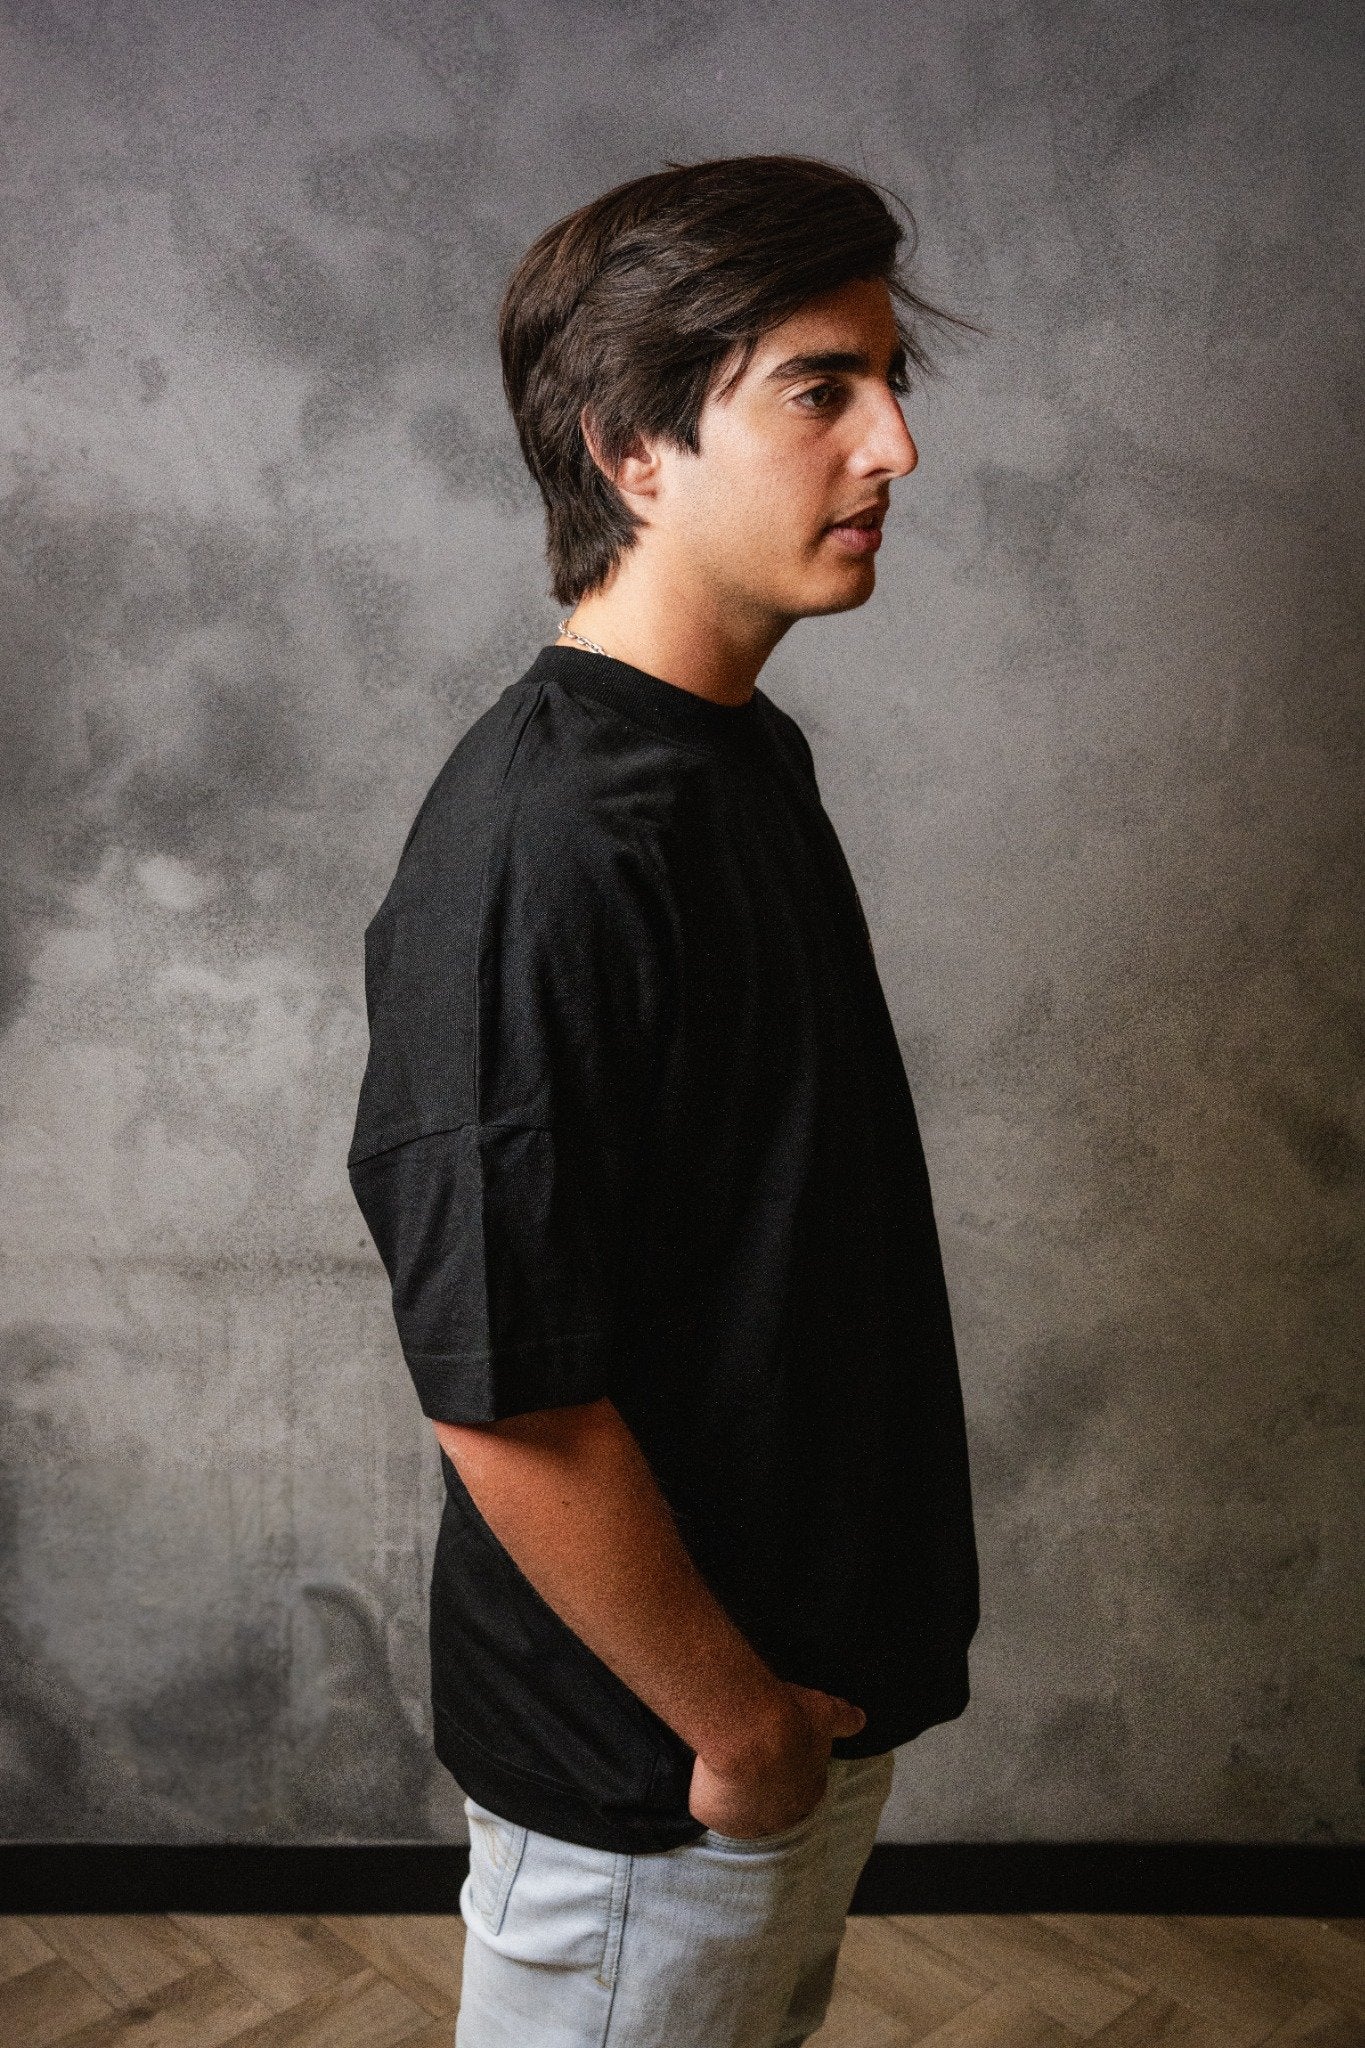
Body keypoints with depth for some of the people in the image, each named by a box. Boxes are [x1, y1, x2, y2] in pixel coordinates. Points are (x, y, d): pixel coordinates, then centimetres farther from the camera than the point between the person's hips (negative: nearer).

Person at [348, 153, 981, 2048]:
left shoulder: (746, 753, 2)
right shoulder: (542, 852, -29)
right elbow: (508, 1404, -29)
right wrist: (738, 1726, -15)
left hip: (806, 1676, 9)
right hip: (659, 1766, -8)